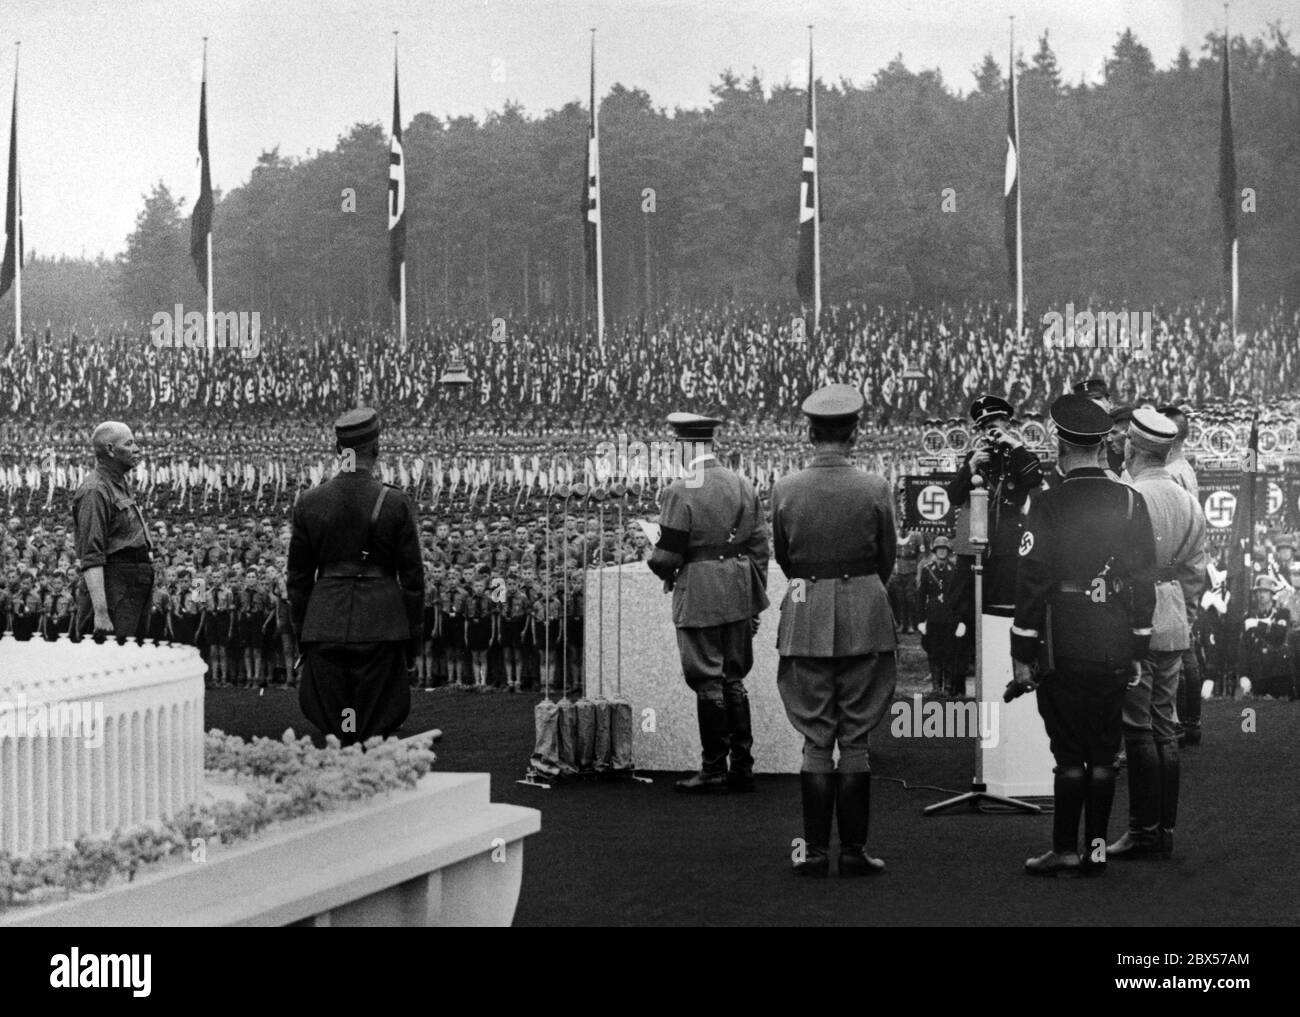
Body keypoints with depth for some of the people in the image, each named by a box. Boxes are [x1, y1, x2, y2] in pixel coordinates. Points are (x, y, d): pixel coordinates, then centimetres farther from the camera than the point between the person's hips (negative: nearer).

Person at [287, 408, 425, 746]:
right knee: (376, 734, 2)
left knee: (334, 733, 6)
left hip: (325, 627, 2)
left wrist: (300, 634, 15)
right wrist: (413, 635, 8)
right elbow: (412, 576, -2)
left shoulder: (309, 503, 0)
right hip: (381, 627, -2)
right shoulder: (395, 503, -6)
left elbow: (298, 578, 6)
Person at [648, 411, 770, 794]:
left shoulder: (681, 490, -13)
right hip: (738, 596, 6)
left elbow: (669, 552, -13)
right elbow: (759, 547, 9)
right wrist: (755, 602, 15)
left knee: (708, 681, 0)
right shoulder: (742, 485, 7)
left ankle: (714, 770, 4)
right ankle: (742, 766, 15)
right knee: (734, 678, 14)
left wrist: (664, 571, 10)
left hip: (699, 597, -6)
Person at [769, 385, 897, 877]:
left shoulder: (785, 489, -5)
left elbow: (781, 555, 7)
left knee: (815, 739, 6)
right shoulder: (875, 489, -8)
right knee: (855, 739, 5)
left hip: (806, 618, 1)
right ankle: (853, 851, 6)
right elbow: (887, 558, 4)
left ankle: (815, 851, 5)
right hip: (865, 616, -1)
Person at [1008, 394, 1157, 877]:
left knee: (1070, 754, 0)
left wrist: (1022, 656, -3)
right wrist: (1137, 651, 13)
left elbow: (1032, 583, -8)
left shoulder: (1048, 505, -9)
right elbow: (1144, 579, 6)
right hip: (1115, 651, 3)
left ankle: (1065, 850, 2)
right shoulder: (1131, 502, 3)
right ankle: (1097, 850, 11)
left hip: (1063, 651, -3)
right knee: (1104, 755, 9)